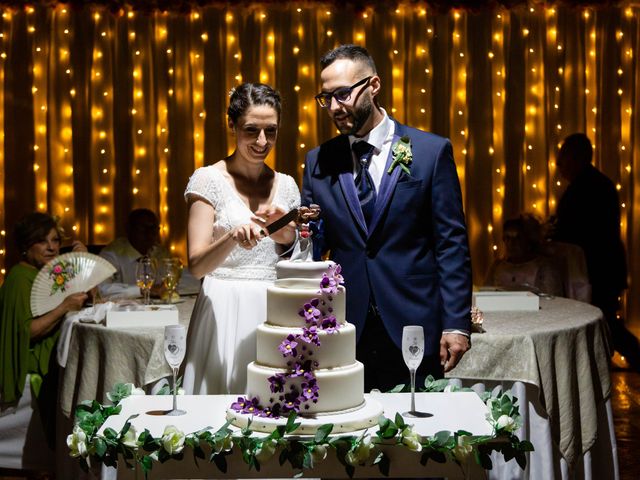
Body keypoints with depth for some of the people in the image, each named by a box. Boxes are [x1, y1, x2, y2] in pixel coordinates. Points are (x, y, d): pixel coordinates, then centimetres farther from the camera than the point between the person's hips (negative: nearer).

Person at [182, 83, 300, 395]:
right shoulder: (209, 179, -4)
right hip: (224, 310, -4)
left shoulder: (286, 185, 9)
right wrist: (232, 236, -29)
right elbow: (196, 265, -11)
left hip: (274, 311, 4)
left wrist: (285, 232, -4)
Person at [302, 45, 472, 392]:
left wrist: (456, 324, -7)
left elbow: (451, 244, -2)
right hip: (345, 332, 2)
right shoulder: (318, 162, 8)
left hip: (413, 328, -2)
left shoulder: (432, 151, 0)